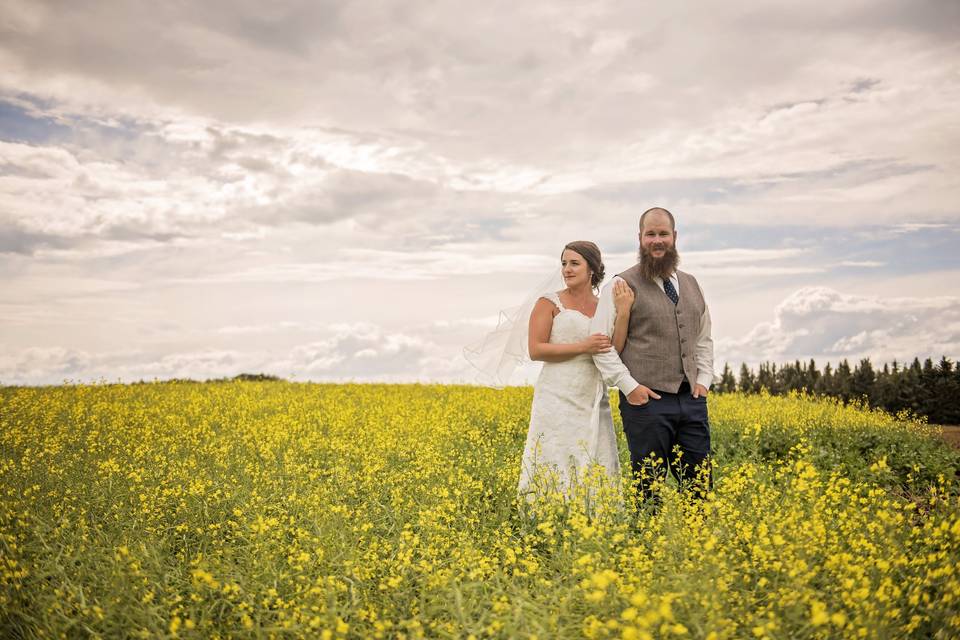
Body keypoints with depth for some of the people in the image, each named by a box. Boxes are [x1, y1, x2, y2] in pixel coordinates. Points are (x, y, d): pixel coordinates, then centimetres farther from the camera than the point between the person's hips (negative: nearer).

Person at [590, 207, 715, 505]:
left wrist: (704, 380, 11)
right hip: (646, 400, -5)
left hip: (691, 399, 6)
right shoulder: (623, 286, -3)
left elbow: (704, 339, 25)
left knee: (699, 485, 7)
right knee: (648, 487, -1)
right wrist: (629, 387, -14)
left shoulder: (691, 284, 17)